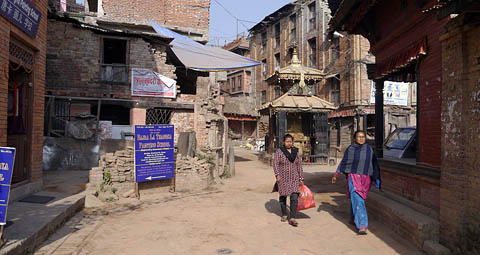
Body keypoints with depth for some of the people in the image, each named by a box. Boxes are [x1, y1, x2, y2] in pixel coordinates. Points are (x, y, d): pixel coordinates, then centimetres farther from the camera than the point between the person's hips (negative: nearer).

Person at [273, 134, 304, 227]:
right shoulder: (279, 151, -2)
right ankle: (284, 215, 27)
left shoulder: (296, 152, 8)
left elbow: (299, 166, 9)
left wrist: (301, 178, 7)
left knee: (294, 197, -9)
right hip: (283, 178, -2)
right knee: (283, 196, 9)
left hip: (294, 178, 2)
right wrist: (277, 175, -18)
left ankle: (292, 218, -7)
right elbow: (275, 164, -6)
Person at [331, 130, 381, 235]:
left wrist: (377, 179, 5)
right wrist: (335, 175, 6)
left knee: (358, 199, 15)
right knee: (357, 201, -11)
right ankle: (362, 226, -12)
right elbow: (343, 163, 3)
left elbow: (374, 163, 8)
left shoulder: (369, 149, 3)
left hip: (366, 179, 3)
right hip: (354, 178, -3)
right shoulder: (350, 149, -5)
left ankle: (353, 218, 37)